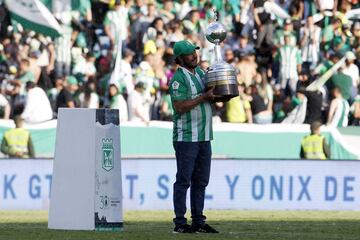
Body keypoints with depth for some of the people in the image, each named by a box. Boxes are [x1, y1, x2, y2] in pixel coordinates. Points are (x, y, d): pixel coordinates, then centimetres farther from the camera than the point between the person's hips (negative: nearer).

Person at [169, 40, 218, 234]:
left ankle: (198, 222, 15)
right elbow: (180, 106, -19)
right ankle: (180, 223, -3)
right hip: (186, 137, -8)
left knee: (201, 181, 10)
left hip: (204, 136, 8)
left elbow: (210, 97, 23)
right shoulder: (178, 78, -11)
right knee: (184, 180, -5)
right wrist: (203, 97, -19)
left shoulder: (200, 72, 14)